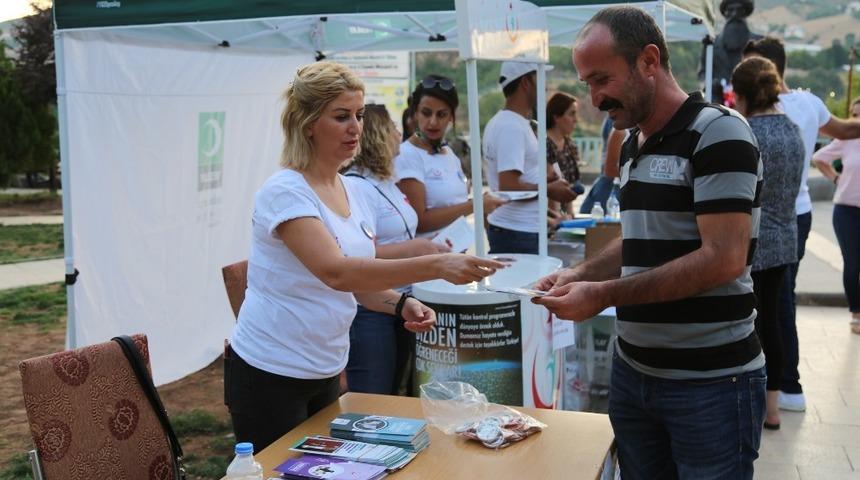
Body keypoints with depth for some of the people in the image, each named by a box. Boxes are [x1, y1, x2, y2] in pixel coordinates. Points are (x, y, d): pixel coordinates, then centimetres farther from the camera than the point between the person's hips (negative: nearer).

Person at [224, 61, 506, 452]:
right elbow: (336, 272, -34)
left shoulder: (351, 193, 4)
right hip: (270, 375, -7)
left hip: (324, 373, 7)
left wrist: (399, 304, -8)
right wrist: (435, 266, -41)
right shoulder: (285, 192, -19)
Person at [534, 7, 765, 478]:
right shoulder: (632, 146, 11)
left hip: (710, 381, -7)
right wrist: (581, 273, 3)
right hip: (632, 370, 7)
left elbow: (723, 260, -21)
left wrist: (604, 295, -20)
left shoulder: (718, 133, -14)